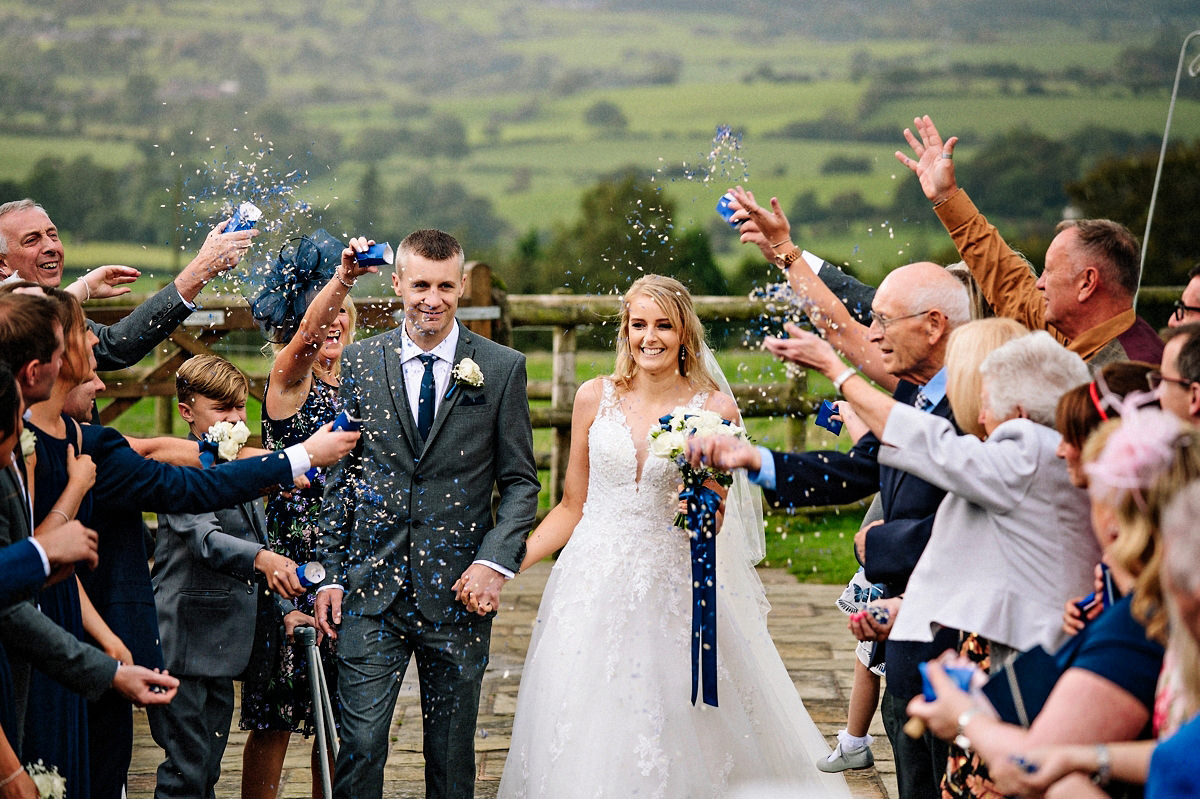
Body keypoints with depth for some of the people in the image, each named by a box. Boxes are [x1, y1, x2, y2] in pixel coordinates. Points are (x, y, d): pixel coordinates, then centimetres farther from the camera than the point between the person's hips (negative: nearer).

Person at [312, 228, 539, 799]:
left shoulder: (502, 369, 1)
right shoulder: (360, 362, 5)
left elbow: (520, 481, 4)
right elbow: (339, 477, 9)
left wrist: (495, 562, -11)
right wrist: (330, 575, 4)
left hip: (458, 591, 0)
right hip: (371, 589, 1)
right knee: (360, 746, -4)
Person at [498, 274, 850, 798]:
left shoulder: (715, 410, -2)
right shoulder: (594, 398, 3)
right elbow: (572, 506, 10)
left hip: (674, 591, -2)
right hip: (596, 585, 2)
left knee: (670, 728, 0)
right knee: (584, 743, 4)